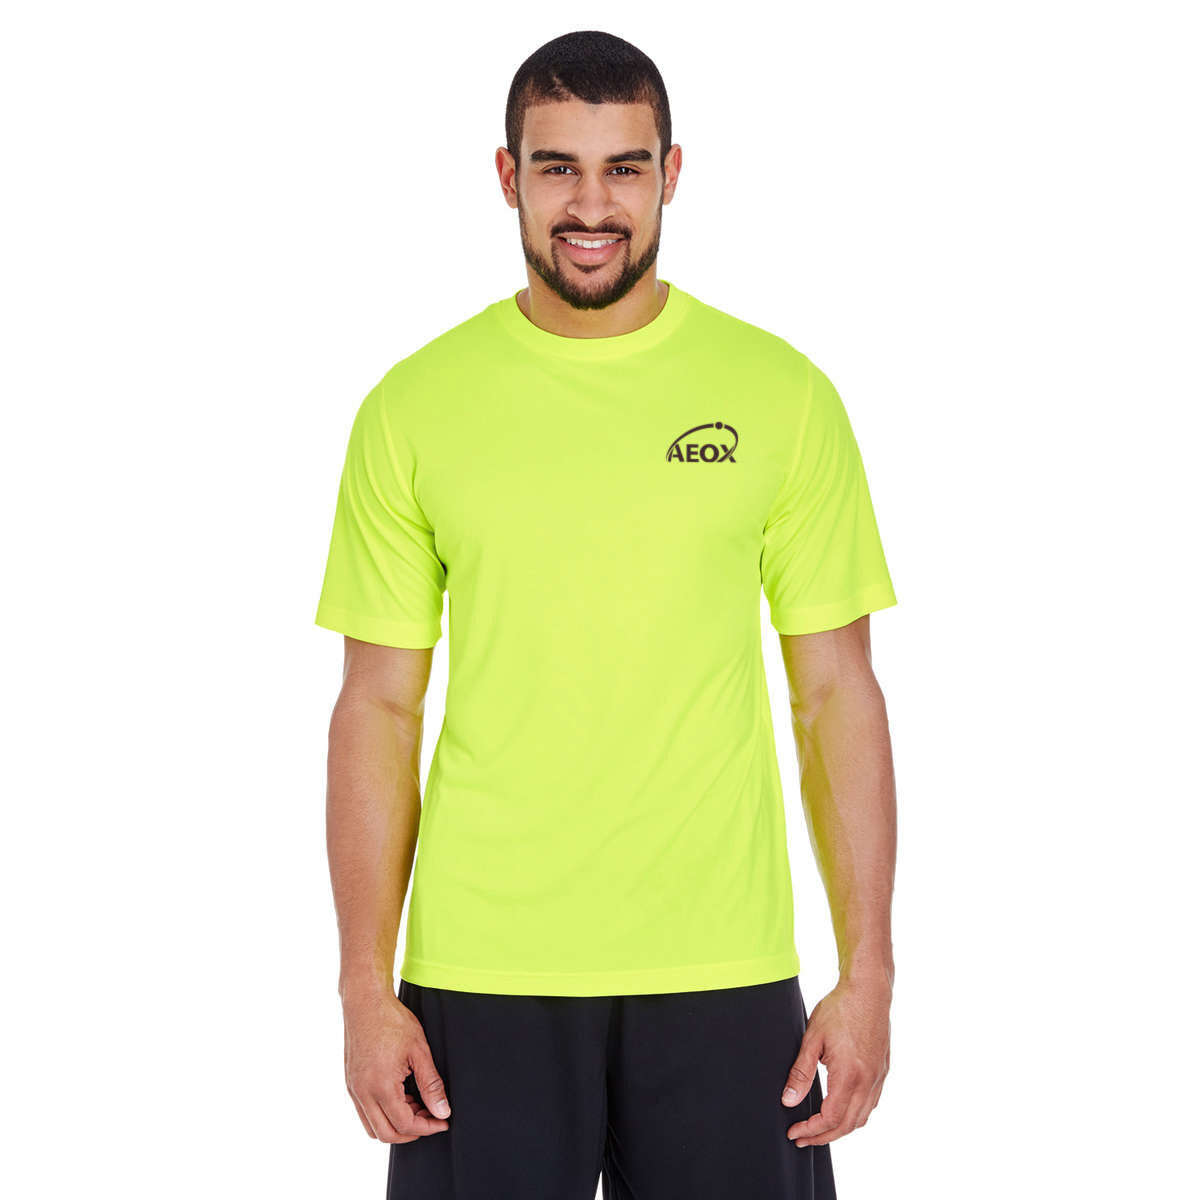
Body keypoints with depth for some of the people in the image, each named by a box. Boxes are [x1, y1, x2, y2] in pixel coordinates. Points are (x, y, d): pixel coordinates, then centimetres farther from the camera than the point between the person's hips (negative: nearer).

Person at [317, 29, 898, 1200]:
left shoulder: (782, 393, 1)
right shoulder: (412, 409, 2)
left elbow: (836, 690, 3)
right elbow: (379, 707, 4)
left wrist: (868, 973, -1)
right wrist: (366, 987, -1)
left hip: (723, 975, 0)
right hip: (480, 977, 0)